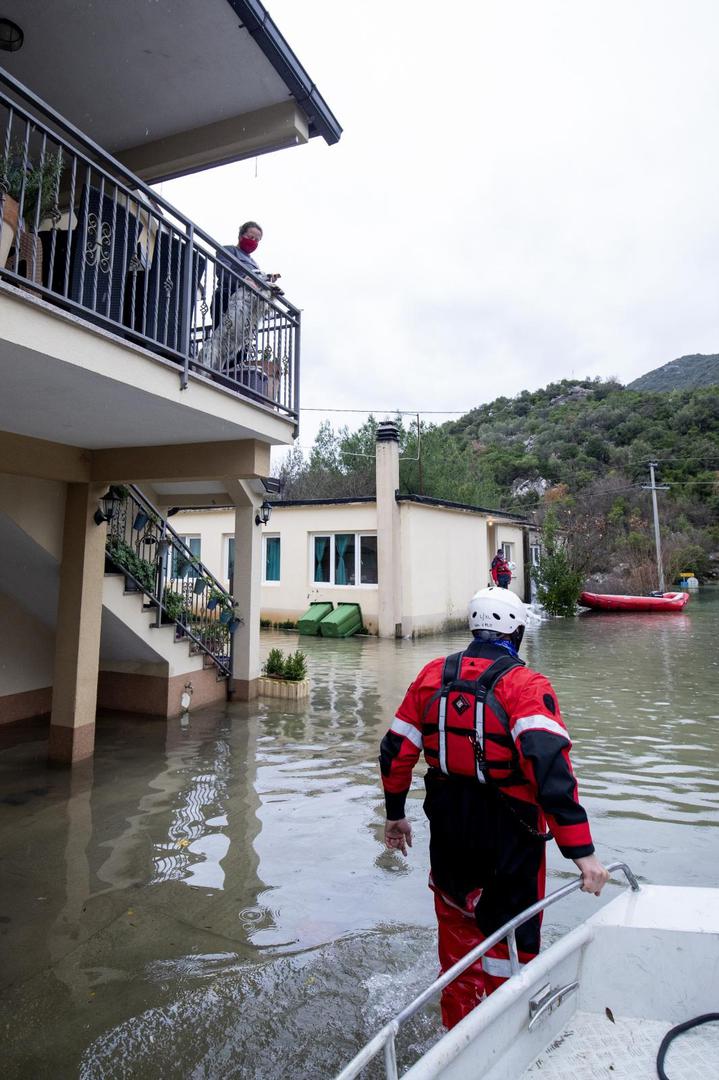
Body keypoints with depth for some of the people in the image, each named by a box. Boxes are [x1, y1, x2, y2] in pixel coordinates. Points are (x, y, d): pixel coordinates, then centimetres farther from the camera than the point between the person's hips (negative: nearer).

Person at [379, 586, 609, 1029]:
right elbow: (551, 768, -28)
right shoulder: (526, 685, -17)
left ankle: (457, 1027, 47)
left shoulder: (433, 675, -4)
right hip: (510, 834, -4)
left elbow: (396, 751, 2)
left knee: (458, 923, 27)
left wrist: (396, 814, 15)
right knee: (509, 936, 17)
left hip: (449, 828, 5)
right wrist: (582, 851, -23)